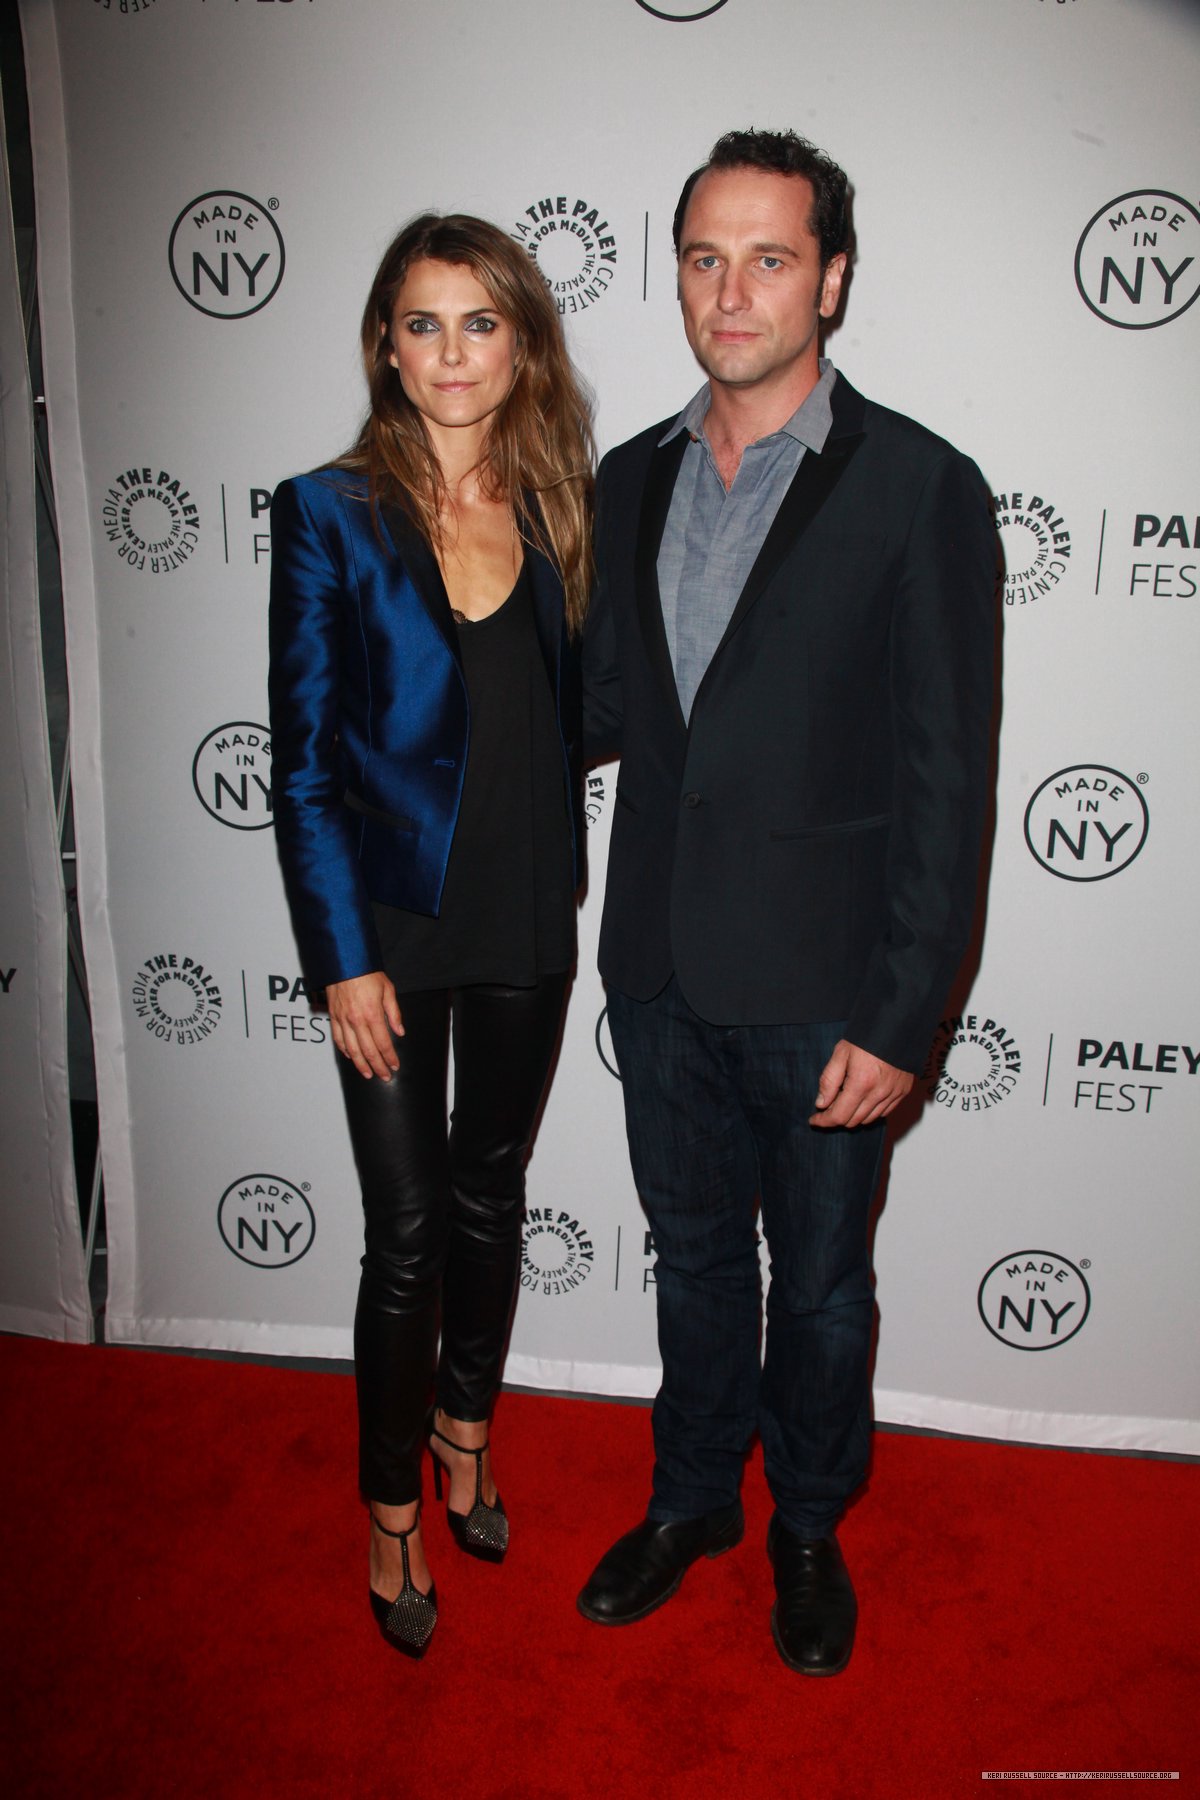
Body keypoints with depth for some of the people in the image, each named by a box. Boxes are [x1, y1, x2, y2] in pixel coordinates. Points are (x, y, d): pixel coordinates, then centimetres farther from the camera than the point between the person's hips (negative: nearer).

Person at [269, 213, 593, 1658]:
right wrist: (344, 957, -12)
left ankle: (466, 1427, 44)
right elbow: (301, 760, -9)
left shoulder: (554, 507, 3)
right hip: (392, 924, -3)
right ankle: (394, 1510, 30)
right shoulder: (329, 513, -9)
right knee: (408, 1230, 6)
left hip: (525, 917, 4)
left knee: (490, 1195, 18)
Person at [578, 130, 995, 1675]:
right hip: (660, 966, 4)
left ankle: (809, 1525, 42)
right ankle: (693, 1497, 45)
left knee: (820, 1282, 16)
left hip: (816, 984, -4)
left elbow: (945, 781, -13)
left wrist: (899, 1020, -15)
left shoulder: (920, 489, -11)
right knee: (693, 1252, 21)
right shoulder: (633, 479, 5)